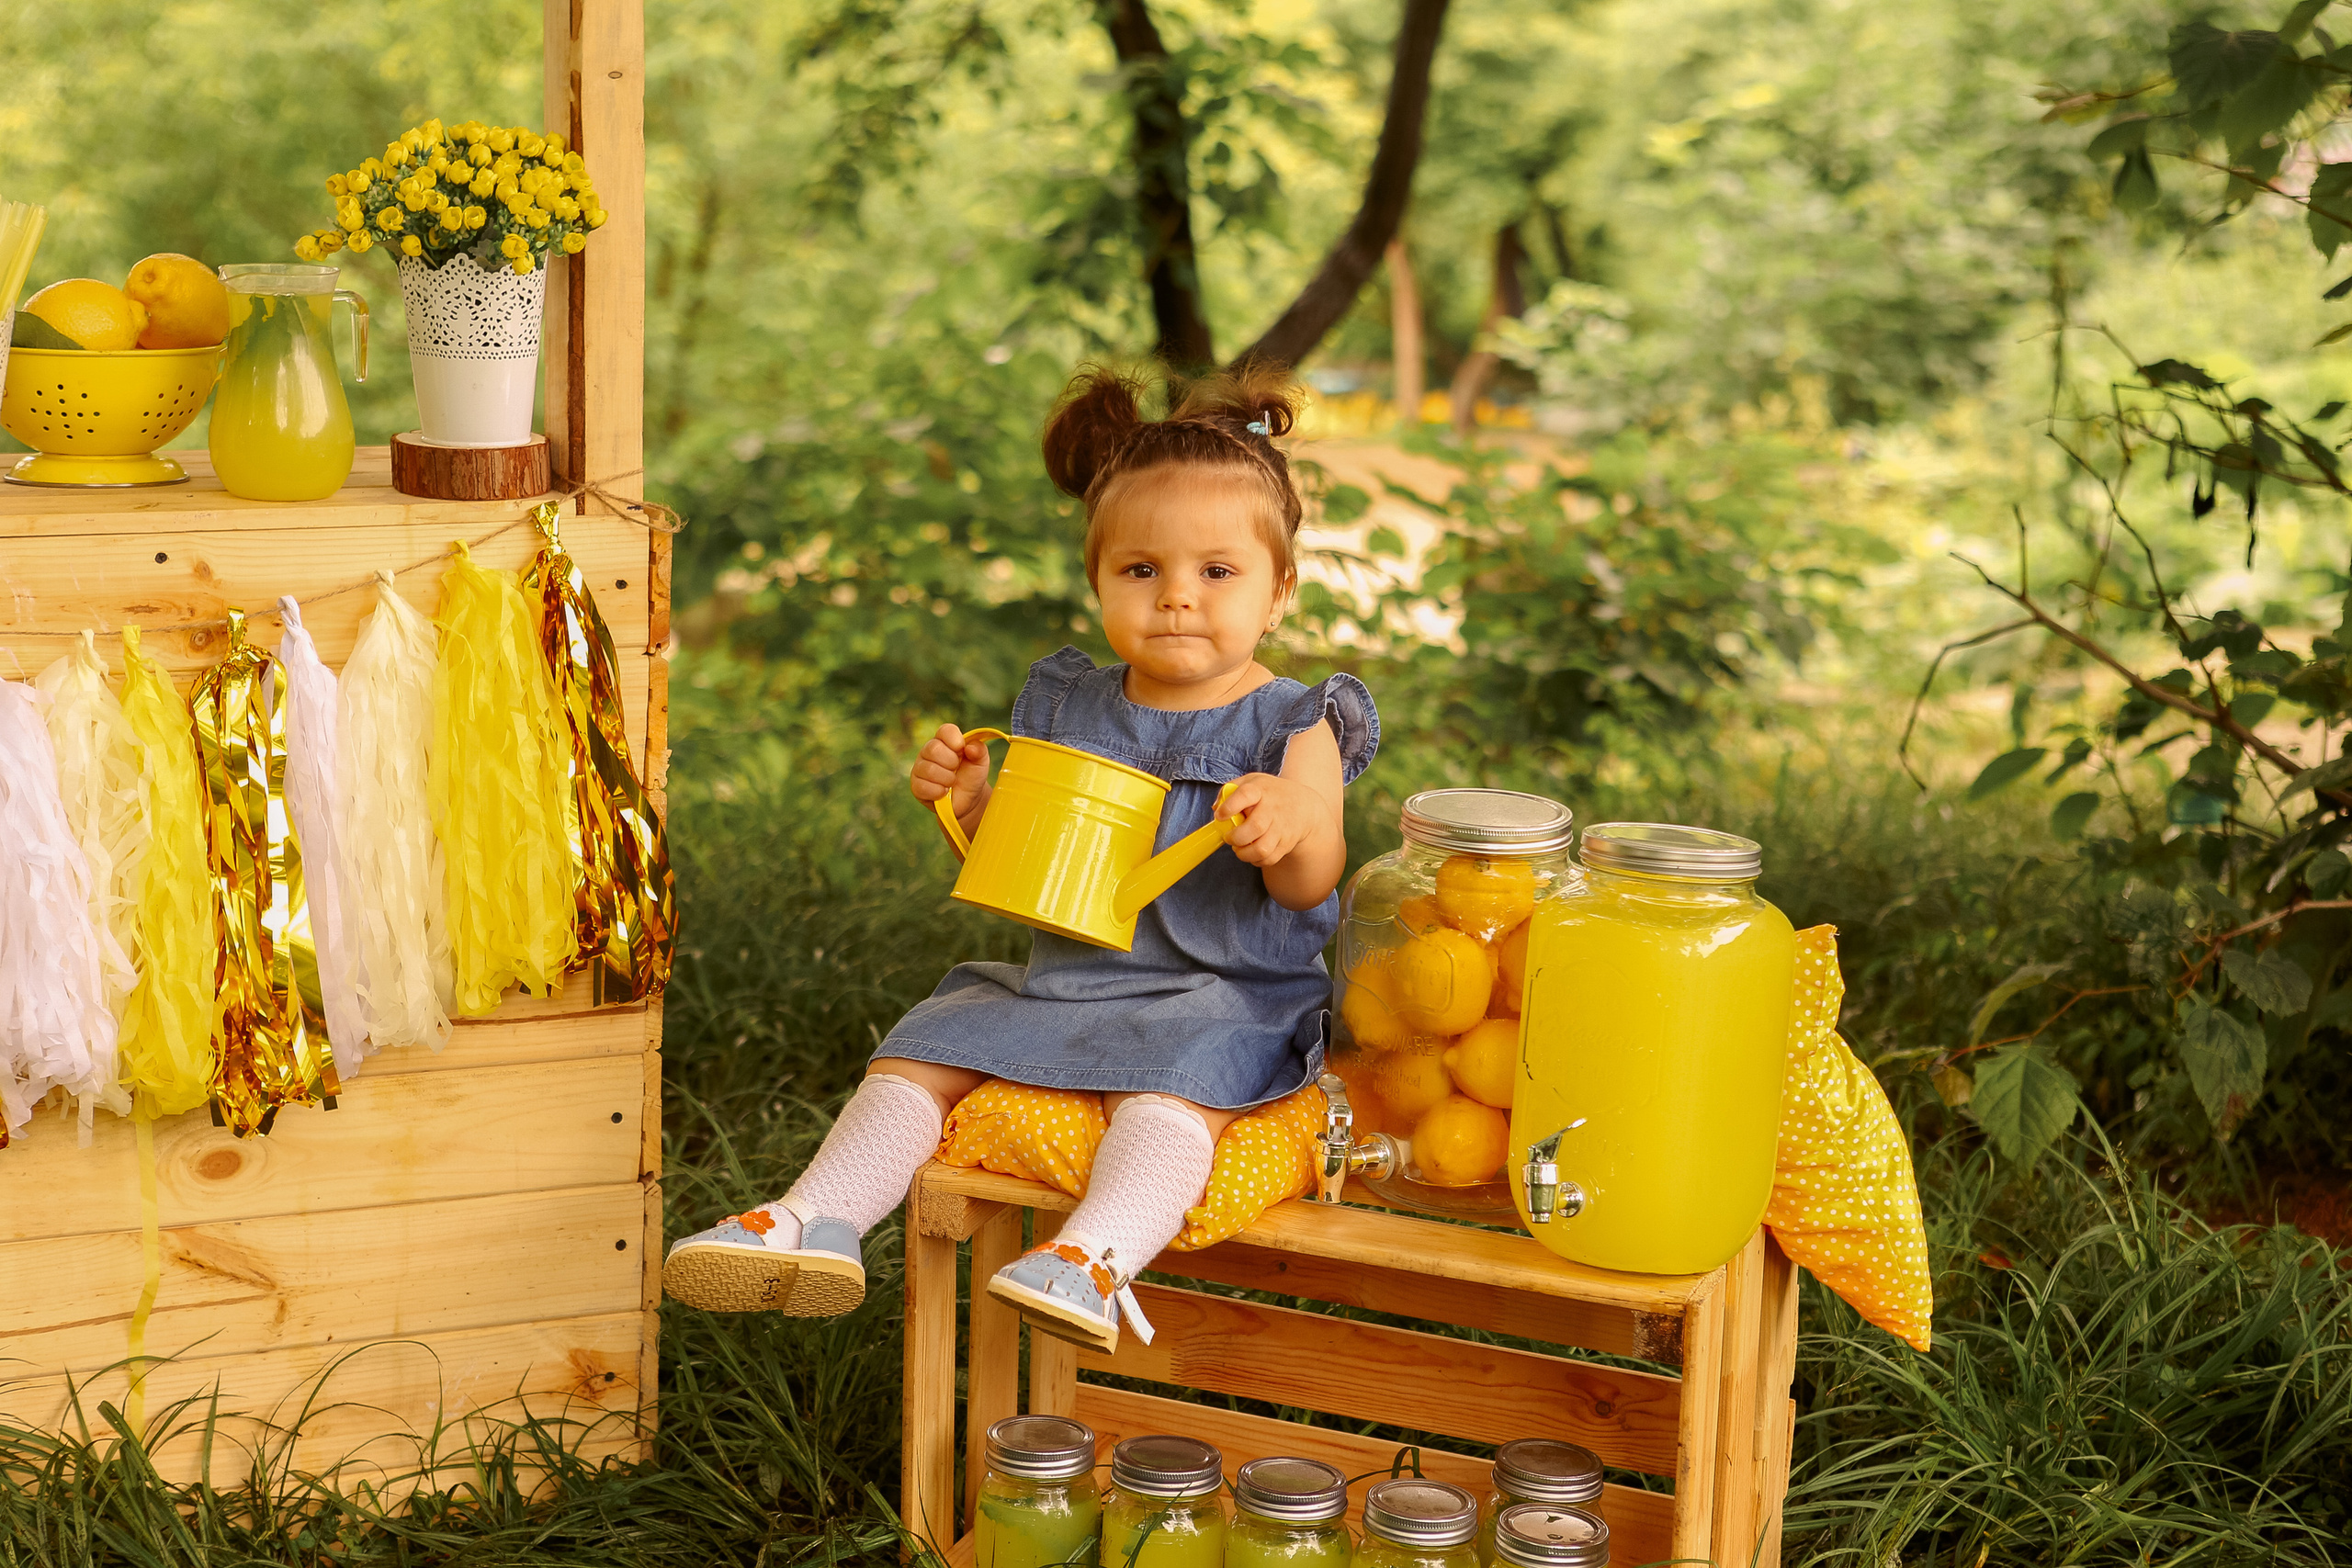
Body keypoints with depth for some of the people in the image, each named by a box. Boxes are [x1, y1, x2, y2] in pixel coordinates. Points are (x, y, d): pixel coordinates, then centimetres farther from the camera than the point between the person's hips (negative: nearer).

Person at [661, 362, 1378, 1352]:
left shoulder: (1290, 726, -3)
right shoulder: (1067, 706, 10)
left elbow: (1310, 887, -9)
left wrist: (1292, 830, -31)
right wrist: (969, 802, -5)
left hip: (1224, 997, -6)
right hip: (1062, 977, 6)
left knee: (1167, 1088, -36)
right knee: (921, 1052, -9)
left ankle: (1095, 1258, -53)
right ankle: (819, 1222, -15)